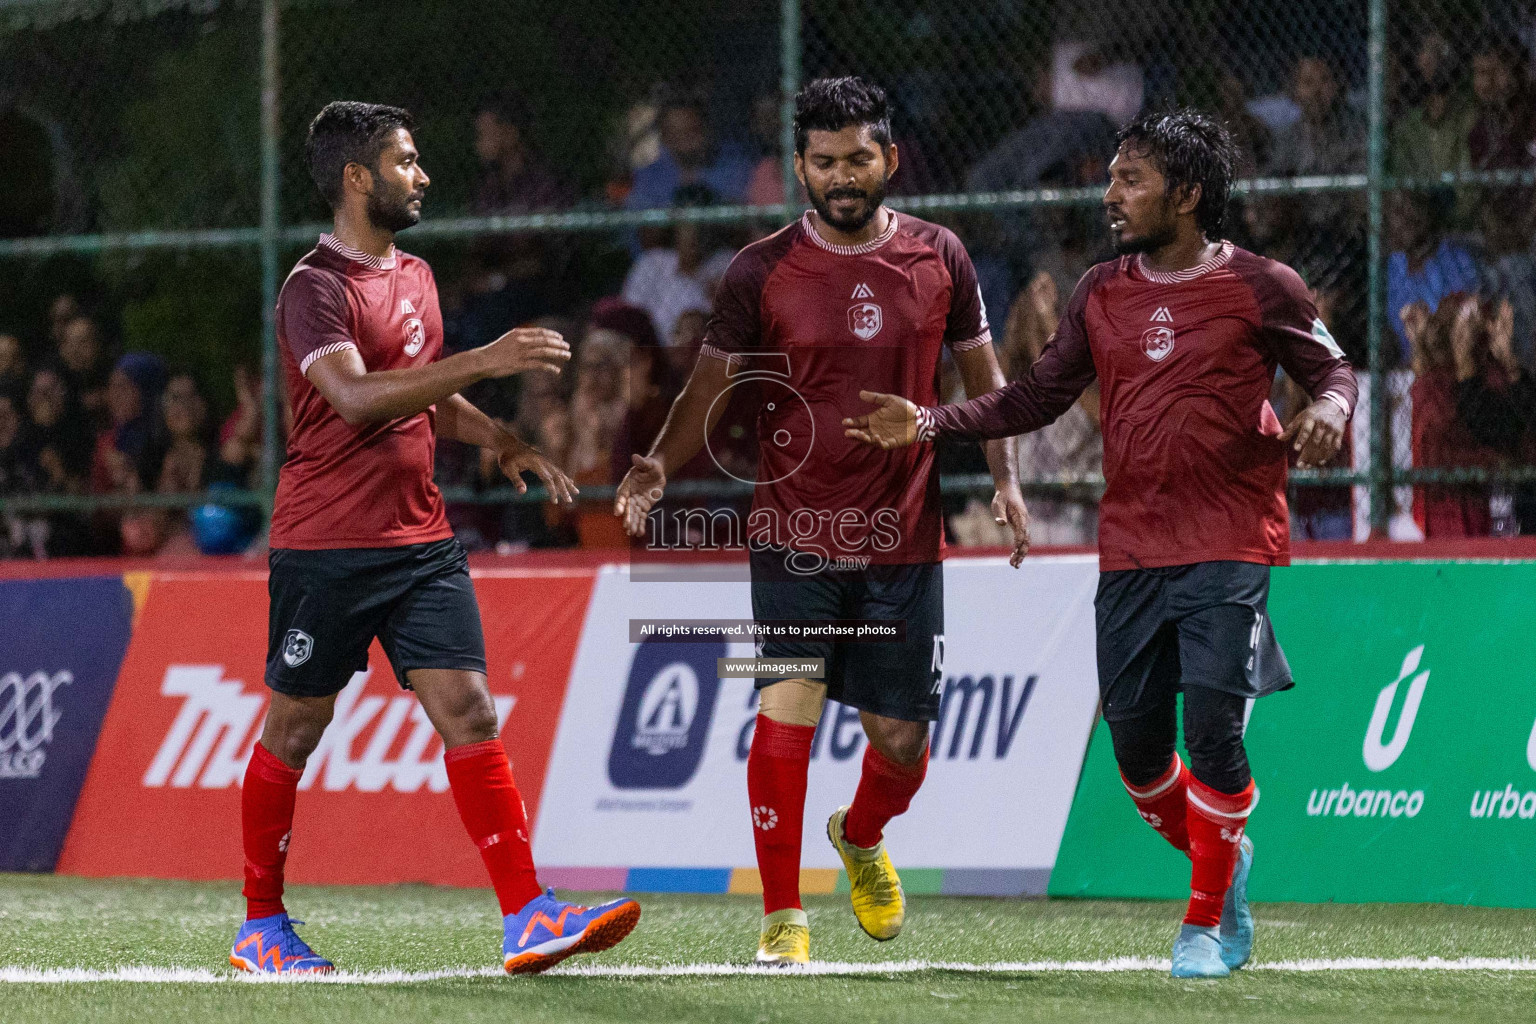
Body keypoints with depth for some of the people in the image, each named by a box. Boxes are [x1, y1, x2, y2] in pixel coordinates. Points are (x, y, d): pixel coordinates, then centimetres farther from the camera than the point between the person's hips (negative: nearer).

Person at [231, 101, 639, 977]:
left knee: (469, 714, -5)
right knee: (294, 732, 4)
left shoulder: (415, 277, 16)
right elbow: (356, 397, -27)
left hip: (422, 541, 7)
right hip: (326, 546, -7)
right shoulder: (317, 287, -11)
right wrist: (483, 361, -31)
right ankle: (262, 928, 16)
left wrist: (506, 443, 12)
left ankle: (528, 917, -11)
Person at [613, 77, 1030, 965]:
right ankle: (784, 917, -6)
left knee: (901, 741, 5)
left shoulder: (940, 258, 4)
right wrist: (660, 463, -15)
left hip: (904, 539, 2)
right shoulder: (762, 272, -2)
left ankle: (862, 838, 40)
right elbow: (712, 391, 3)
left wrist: (1006, 480, 2)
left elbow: (983, 375, 14)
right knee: (788, 703, -16)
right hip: (794, 532, -2)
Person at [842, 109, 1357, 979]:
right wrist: (930, 424, 3)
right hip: (1131, 548, 5)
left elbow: (1333, 369, 4)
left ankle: (1207, 923, 1)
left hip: (1228, 546, -5)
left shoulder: (1260, 288, -4)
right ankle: (1224, 859, 30)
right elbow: (1038, 398, 13)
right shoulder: (1102, 295, 9)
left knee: (1213, 727, -14)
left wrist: (1329, 412, -19)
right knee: (1135, 738, 3)